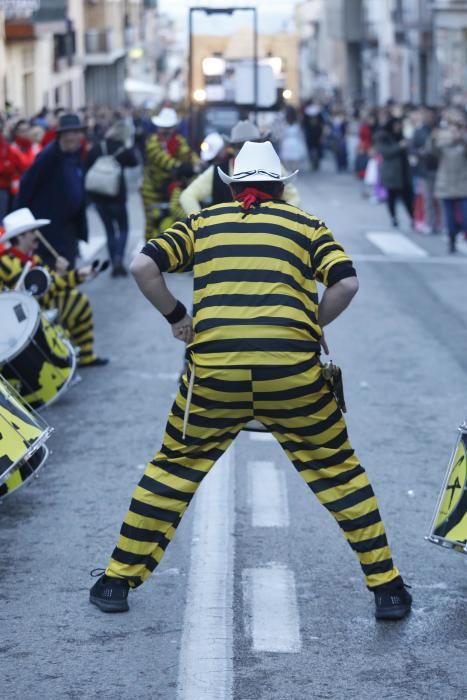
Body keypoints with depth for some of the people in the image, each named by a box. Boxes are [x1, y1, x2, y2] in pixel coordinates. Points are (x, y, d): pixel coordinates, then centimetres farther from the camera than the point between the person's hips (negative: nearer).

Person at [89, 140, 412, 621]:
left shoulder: (202, 223, 17)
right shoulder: (306, 225, 15)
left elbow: (142, 266, 5)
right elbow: (346, 282, -1)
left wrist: (176, 317, 17)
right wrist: (313, 328, 14)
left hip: (214, 370, 1)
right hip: (293, 373, -1)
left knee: (173, 468, 18)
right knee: (336, 470, 14)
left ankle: (118, 580, 20)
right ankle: (387, 589, 14)